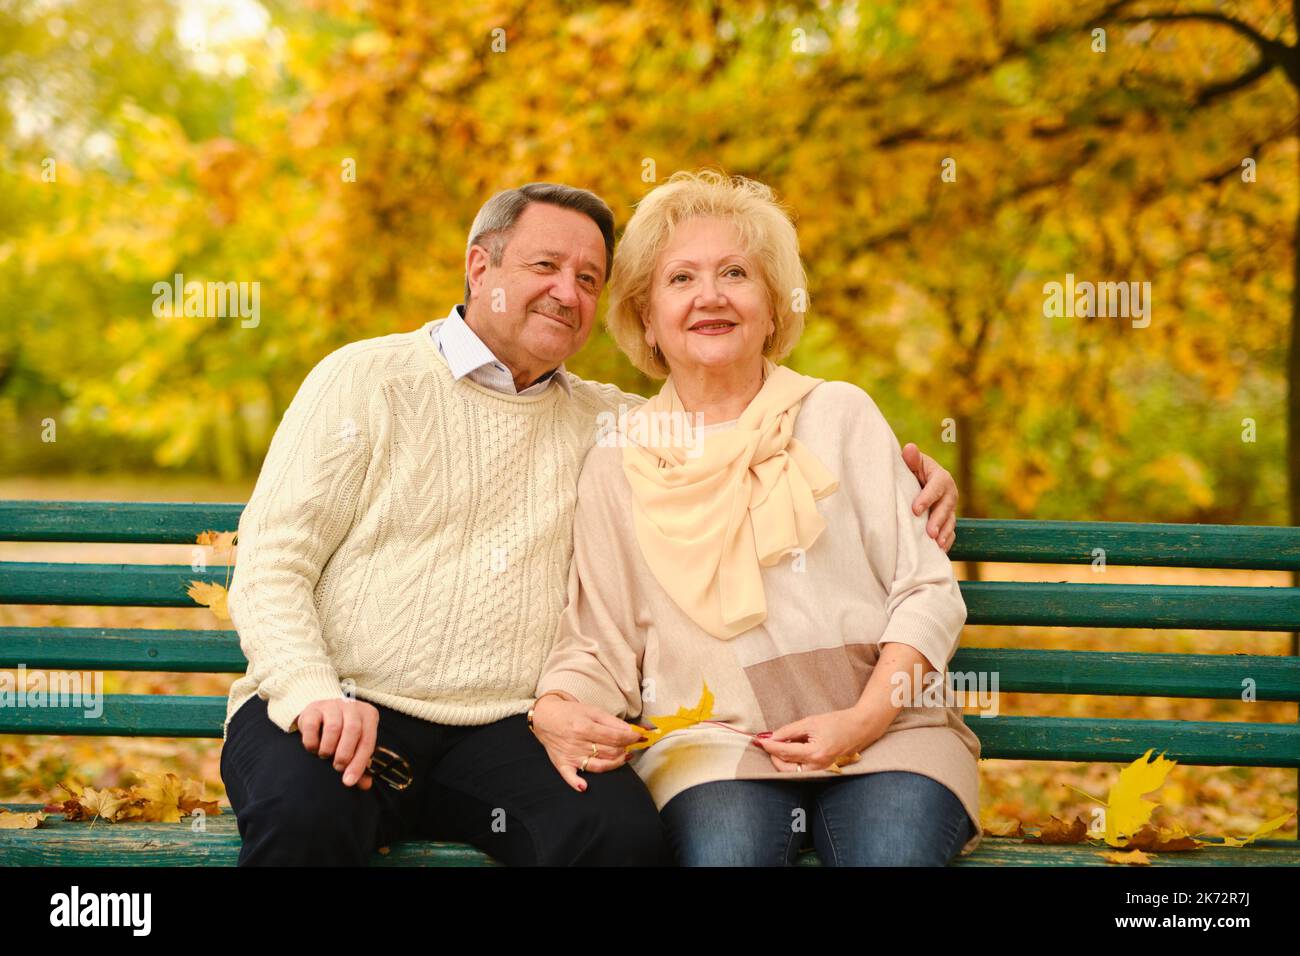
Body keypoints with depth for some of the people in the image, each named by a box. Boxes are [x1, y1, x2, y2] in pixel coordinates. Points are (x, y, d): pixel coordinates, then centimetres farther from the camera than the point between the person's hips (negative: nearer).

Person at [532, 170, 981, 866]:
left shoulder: (839, 416, 10)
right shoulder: (617, 463, 13)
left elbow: (928, 592, 5)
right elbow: (598, 643, 12)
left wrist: (862, 720, -10)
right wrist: (554, 711, -11)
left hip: (884, 730, 0)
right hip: (713, 742, 0)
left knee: (893, 851, -31)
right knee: (722, 853, -33)